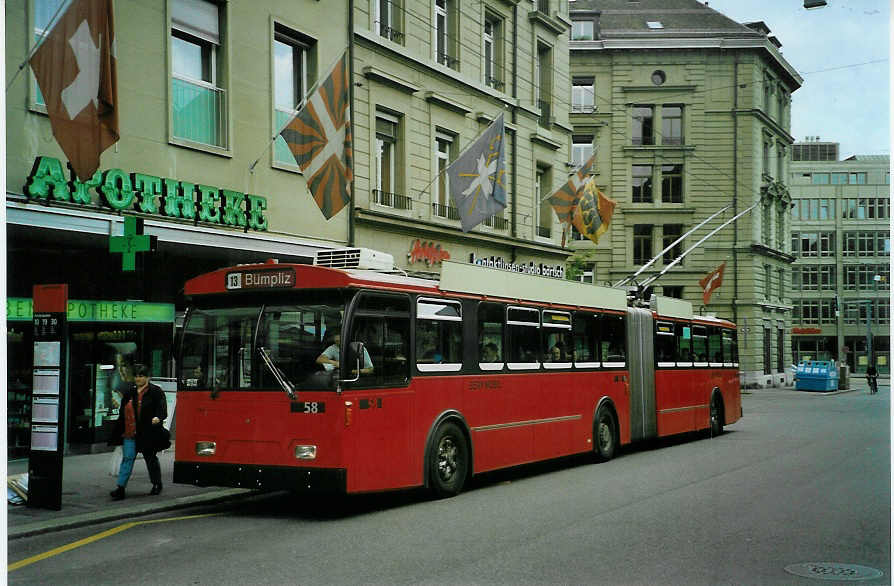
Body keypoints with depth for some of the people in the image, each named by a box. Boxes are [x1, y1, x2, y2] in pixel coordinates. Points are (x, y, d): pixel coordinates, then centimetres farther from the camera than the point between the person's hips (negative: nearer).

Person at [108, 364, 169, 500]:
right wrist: (120, 431, 13)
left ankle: (157, 484, 28)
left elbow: (162, 407, -10)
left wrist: (158, 417, -30)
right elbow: (122, 413, 18)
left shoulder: (156, 392, -1)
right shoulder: (129, 393, 13)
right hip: (130, 433, 3)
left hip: (148, 433, -3)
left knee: (151, 458, 10)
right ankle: (120, 487, -8)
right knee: (127, 458, -4)